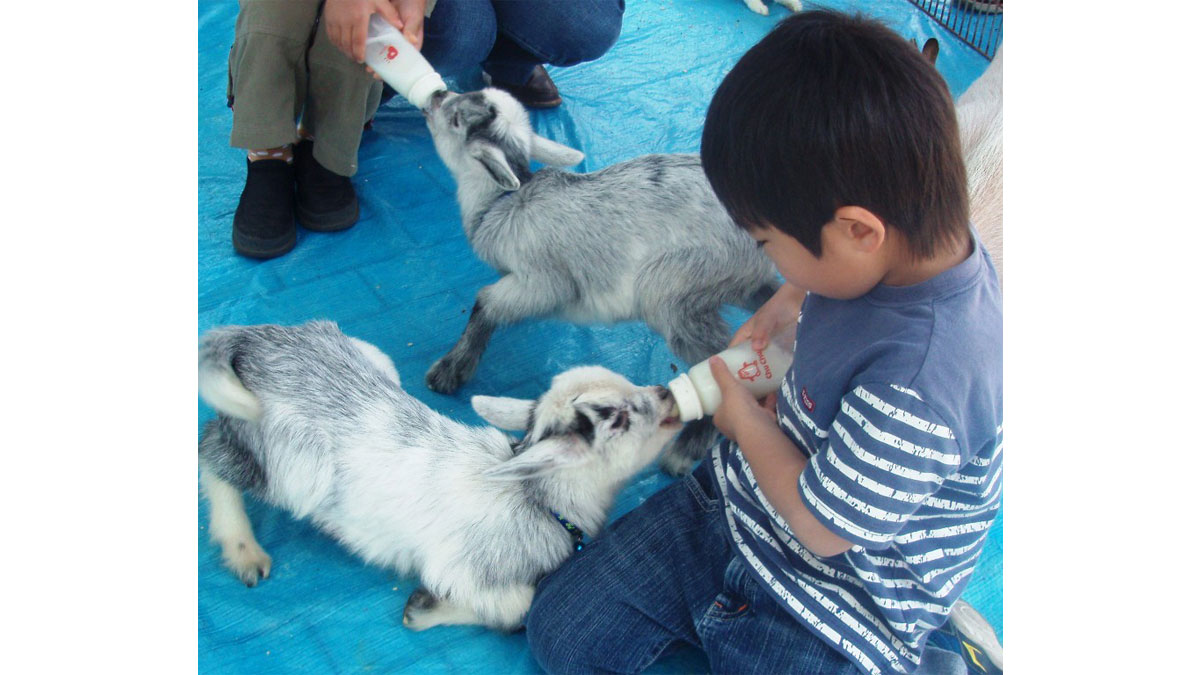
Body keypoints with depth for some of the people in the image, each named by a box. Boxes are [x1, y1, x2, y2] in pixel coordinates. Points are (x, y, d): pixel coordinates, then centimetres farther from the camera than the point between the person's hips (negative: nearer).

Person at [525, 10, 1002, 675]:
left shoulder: (918, 384, -37)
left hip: (829, 614, -7)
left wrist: (743, 417, -10)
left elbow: (822, 525, -24)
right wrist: (781, 309, 0)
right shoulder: (906, 244, -11)